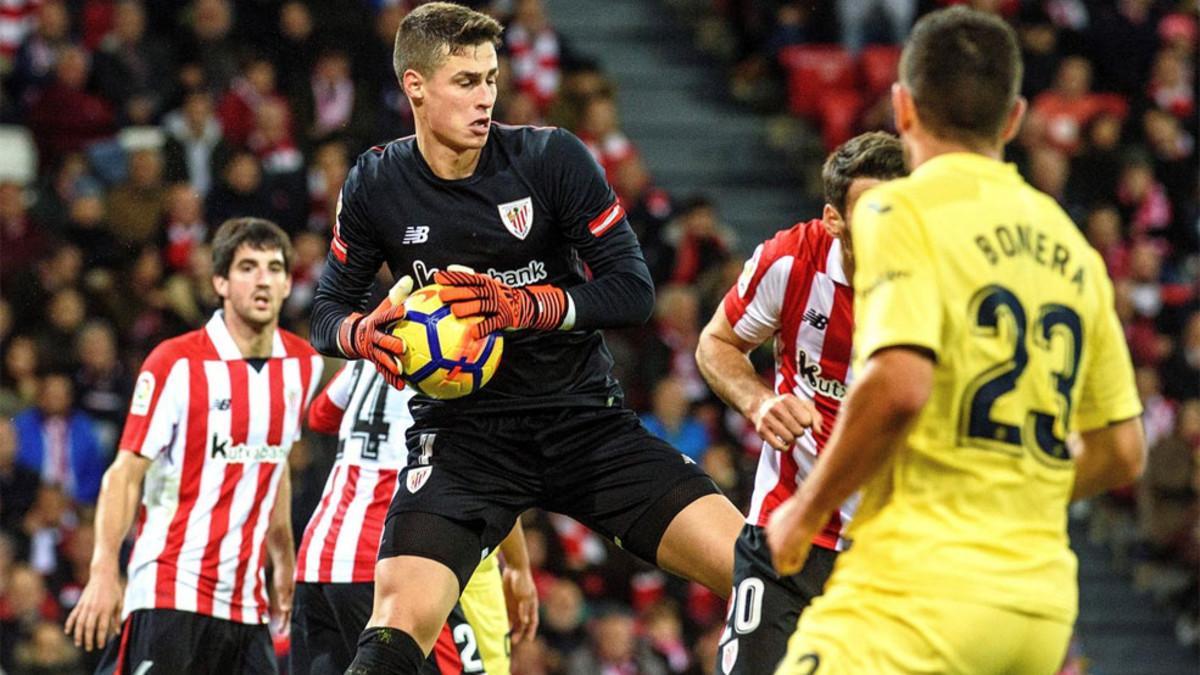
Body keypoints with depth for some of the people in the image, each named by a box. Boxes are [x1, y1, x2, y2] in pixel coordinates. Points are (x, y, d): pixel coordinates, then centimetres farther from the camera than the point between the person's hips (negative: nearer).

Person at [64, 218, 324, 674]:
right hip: (170, 593, -6)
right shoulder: (176, 363, -9)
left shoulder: (303, 365, 8)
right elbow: (125, 474, -9)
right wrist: (104, 572, -18)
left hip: (246, 600, 6)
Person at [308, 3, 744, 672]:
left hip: (585, 416, 1)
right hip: (461, 433, 0)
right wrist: (365, 333, -14)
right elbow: (329, 309, 10)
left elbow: (633, 290, -8)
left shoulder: (552, 157, -6)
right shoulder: (375, 185, -1)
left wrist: (523, 306, -24)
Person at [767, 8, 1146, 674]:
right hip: (1044, 602, 7)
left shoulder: (900, 211, -3)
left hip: (922, 587, -7)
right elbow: (1122, 453, 19)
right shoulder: (1071, 248, 17)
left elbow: (898, 388, -19)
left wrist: (808, 509, -6)